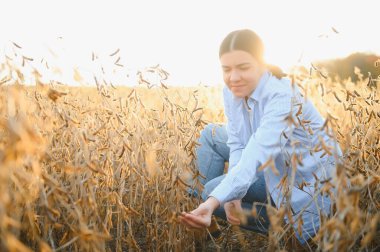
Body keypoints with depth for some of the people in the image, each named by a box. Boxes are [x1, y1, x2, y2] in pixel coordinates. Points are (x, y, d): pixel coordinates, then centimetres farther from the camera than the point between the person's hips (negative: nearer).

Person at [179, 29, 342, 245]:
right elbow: (238, 144, -8)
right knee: (211, 135, 6)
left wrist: (214, 201, -55)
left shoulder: (283, 98, -32)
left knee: (214, 188, -17)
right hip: (276, 163, 8)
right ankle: (202, 213, 11)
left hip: (308, 176, -8)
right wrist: (233, 195, -25)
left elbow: (255, 156, -43)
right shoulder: (233, 90, -9)